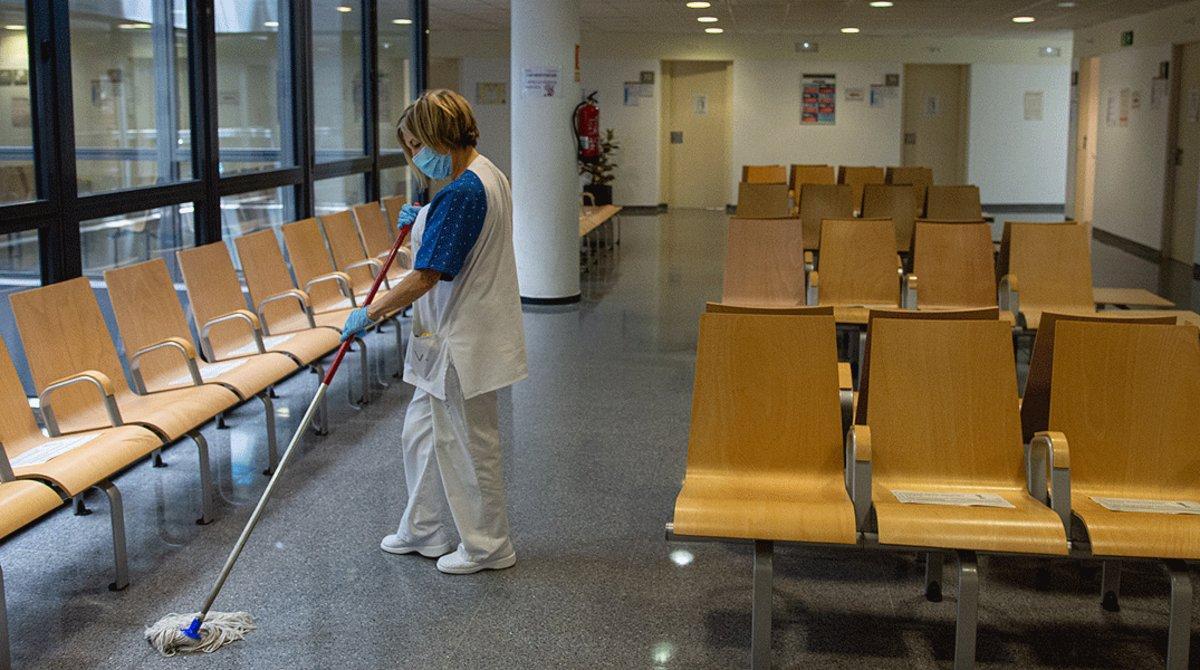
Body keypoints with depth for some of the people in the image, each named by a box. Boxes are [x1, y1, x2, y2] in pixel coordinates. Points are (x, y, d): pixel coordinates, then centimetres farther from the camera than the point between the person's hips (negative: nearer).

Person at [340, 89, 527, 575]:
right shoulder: (488, 176, 8)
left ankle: (487, 547, 20)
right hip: (452, 336, 10)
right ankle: (424, 531, 33)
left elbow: (425, 278, -26)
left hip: (464, 342, -10)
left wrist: (368, 313, -16)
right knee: (422, 431, 19)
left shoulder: (462, 193, -25)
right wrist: (419, 222, 11)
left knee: (469, 443, 5)